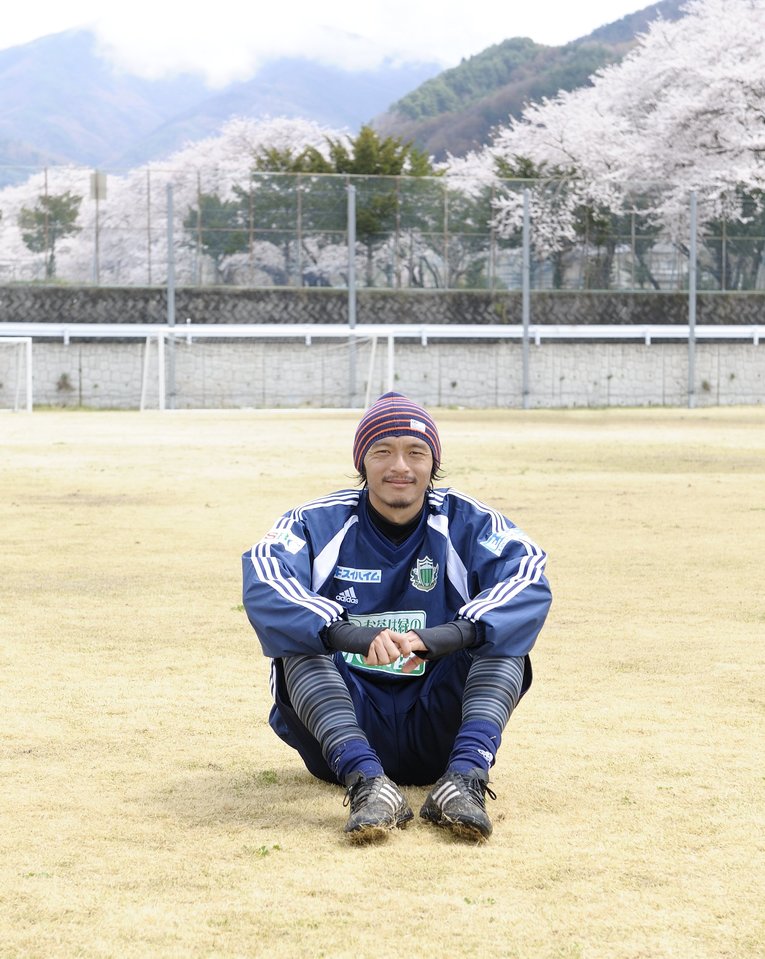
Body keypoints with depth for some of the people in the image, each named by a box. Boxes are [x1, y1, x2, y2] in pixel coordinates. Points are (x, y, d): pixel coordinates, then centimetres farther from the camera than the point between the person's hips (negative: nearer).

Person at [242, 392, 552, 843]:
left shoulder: (468, 523, 1)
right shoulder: (319, 524, -1)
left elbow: (530, 583, -19)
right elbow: (263, 586, -22)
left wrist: (446, 636, -37)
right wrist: (348, 636, -40)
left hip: (437, 731, 0)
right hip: (347, 725, 0)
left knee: (504, 640, -19)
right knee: (299, 640, -24)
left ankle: (466, 776, -36)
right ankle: (366, 780, -40)